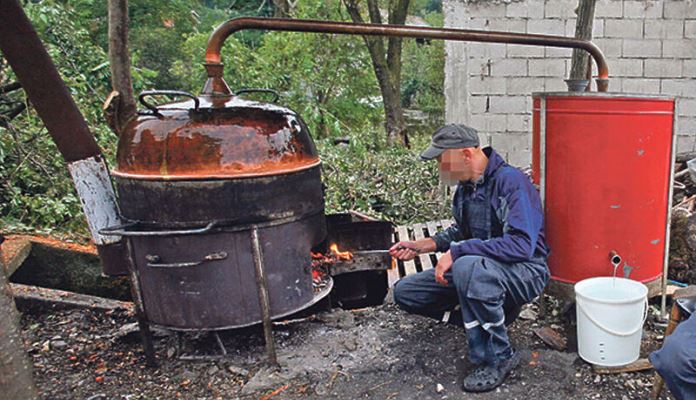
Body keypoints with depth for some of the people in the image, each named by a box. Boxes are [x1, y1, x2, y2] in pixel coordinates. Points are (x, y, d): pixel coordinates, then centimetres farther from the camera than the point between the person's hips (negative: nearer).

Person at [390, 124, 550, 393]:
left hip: (525, 272, -8)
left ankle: (497, 358, -19)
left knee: (468, 267, -41)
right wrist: (426, 245, 6)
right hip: (474, 267, 8)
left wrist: (457, 251, -31)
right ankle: (486, 320, 6)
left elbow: (521, 244, -32)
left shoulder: (510, 181, -21)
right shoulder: (465, 185, 4)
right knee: (405, 292, 1)